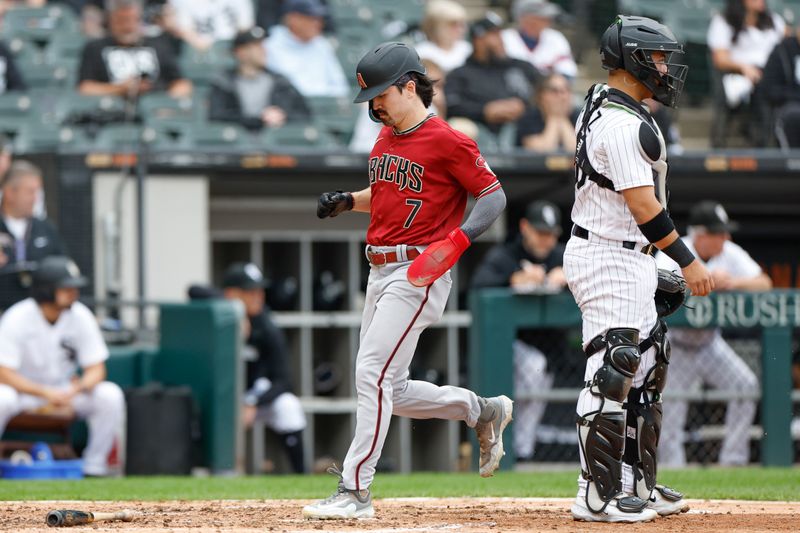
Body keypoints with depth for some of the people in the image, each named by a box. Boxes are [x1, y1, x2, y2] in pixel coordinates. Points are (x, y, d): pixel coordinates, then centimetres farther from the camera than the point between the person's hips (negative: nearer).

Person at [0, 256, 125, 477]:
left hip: (65, 390, 4)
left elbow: (96, 370, -7)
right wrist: (46, 393, -37)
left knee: (110, 395, -22)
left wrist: (77, 389, -31)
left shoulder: (80, 316, -9)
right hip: (24, 388, -4)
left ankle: (95, 465, -10)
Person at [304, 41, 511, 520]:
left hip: (419, 272, -9)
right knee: (390, 391, 11)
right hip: (381, 272, 9)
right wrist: (347, 201, 9)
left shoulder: (447, 142, -12)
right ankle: (483, 411, 30)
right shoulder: (386, 139, 14)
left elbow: (494, 196, -10)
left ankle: (355, 490, -14)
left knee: (373, 375, -15)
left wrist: (460, 238, -25)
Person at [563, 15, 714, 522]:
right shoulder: (623, 124, -20)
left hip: (631, 259, 11)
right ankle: (597, 495, -7)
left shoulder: (601, 104, 13)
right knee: (612, 374, -9)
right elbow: (643, 205, -23)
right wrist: (688, 261, -20)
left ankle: (636, 484, 19)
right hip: (610, 259, -11)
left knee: (645, 370, 14)